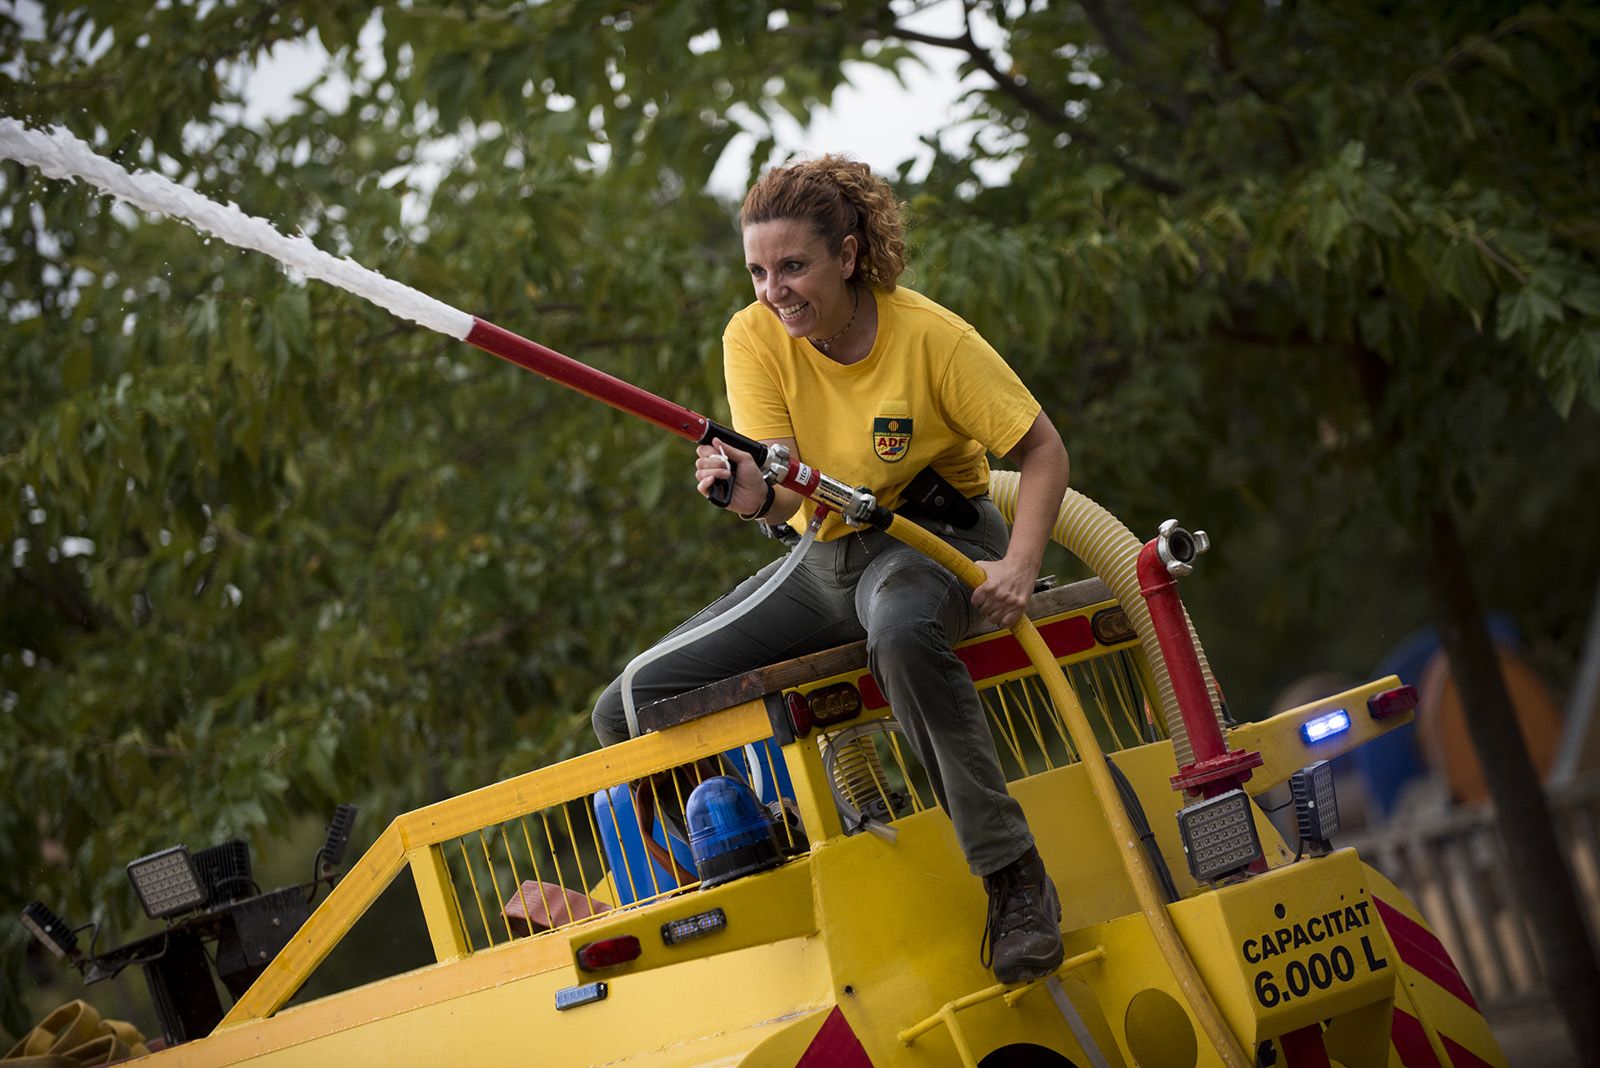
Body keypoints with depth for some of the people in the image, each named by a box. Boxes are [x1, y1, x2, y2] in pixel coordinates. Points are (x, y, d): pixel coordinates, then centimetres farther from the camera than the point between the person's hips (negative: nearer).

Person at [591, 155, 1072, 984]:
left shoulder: (928, 336, -19)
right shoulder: (755, 338, -10)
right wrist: (756, 493, -43)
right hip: (824, 555, 5)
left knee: (901, 634, -44)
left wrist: (1019, 565, -27)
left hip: (935, 540, -5)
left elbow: (1043, 449, -12)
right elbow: (792, 491, -18)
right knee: (629, 711, -5)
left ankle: (1013, 876, -37)